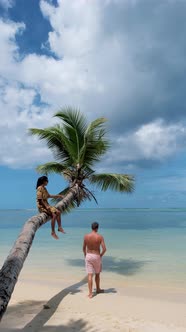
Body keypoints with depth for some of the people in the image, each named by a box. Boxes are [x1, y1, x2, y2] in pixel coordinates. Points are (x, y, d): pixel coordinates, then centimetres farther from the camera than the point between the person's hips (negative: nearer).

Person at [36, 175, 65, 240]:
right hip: (42, 206, -10)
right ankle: (53, 232, -14)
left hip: (46, 205, 10)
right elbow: (40, 200, -21)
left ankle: (59, 227, 9)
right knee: (54, 215, -23)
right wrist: (46, 207, -25)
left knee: (58, 212, 3)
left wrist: (58, 196, 28)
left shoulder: (44, 188, 12)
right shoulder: (40, 188, -16)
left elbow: (49, 196, 27)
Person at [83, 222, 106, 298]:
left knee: (90, 275, 3)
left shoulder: (86, 236, -5)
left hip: (88, 256, 1)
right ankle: (98, 289, 36)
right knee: (97, 274, 20)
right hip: (96, 257, -1)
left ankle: (90, 293, 2)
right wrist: (101, 255, 0)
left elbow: (84, 248, 5)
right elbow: (104, 249, -17)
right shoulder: (100, 237, -12)